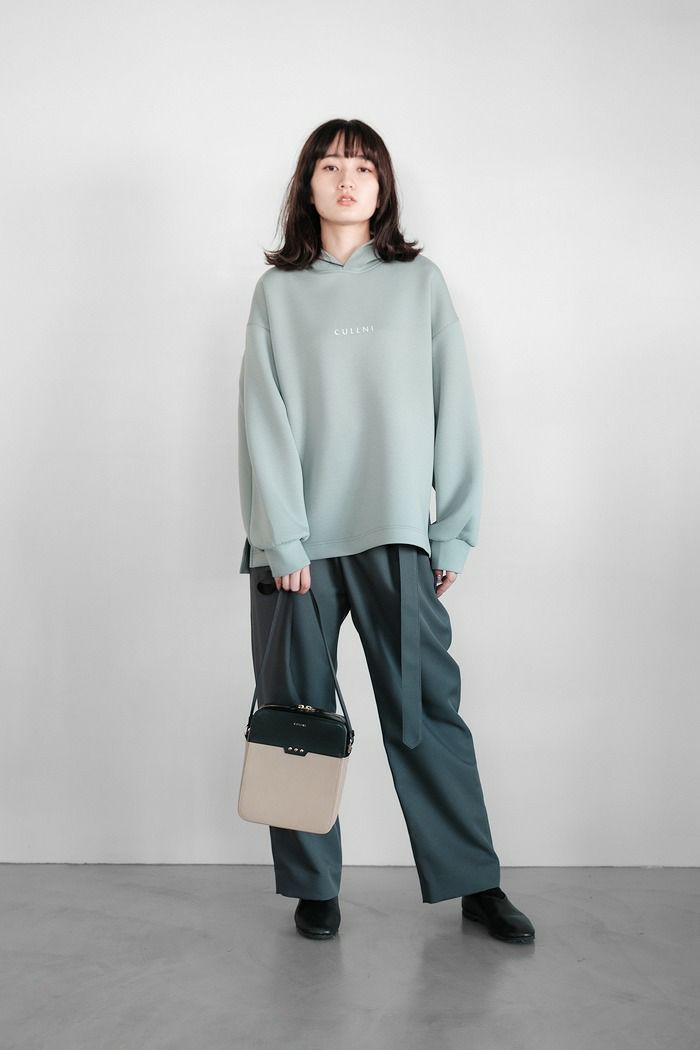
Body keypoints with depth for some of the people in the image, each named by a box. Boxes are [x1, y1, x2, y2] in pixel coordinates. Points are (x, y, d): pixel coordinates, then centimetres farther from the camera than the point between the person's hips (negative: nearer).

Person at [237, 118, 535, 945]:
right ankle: (313, 888, 17)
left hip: (397, 536, 0)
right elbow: (264, 420, 1)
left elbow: (453, 411, 6)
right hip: (295, 542, 1)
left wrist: (455, 533, -1)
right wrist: (284, 541, -9)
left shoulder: (421, 282, 10)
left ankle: (475, 883, 12)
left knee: (426, 712, 0)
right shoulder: (277, 291, 9)